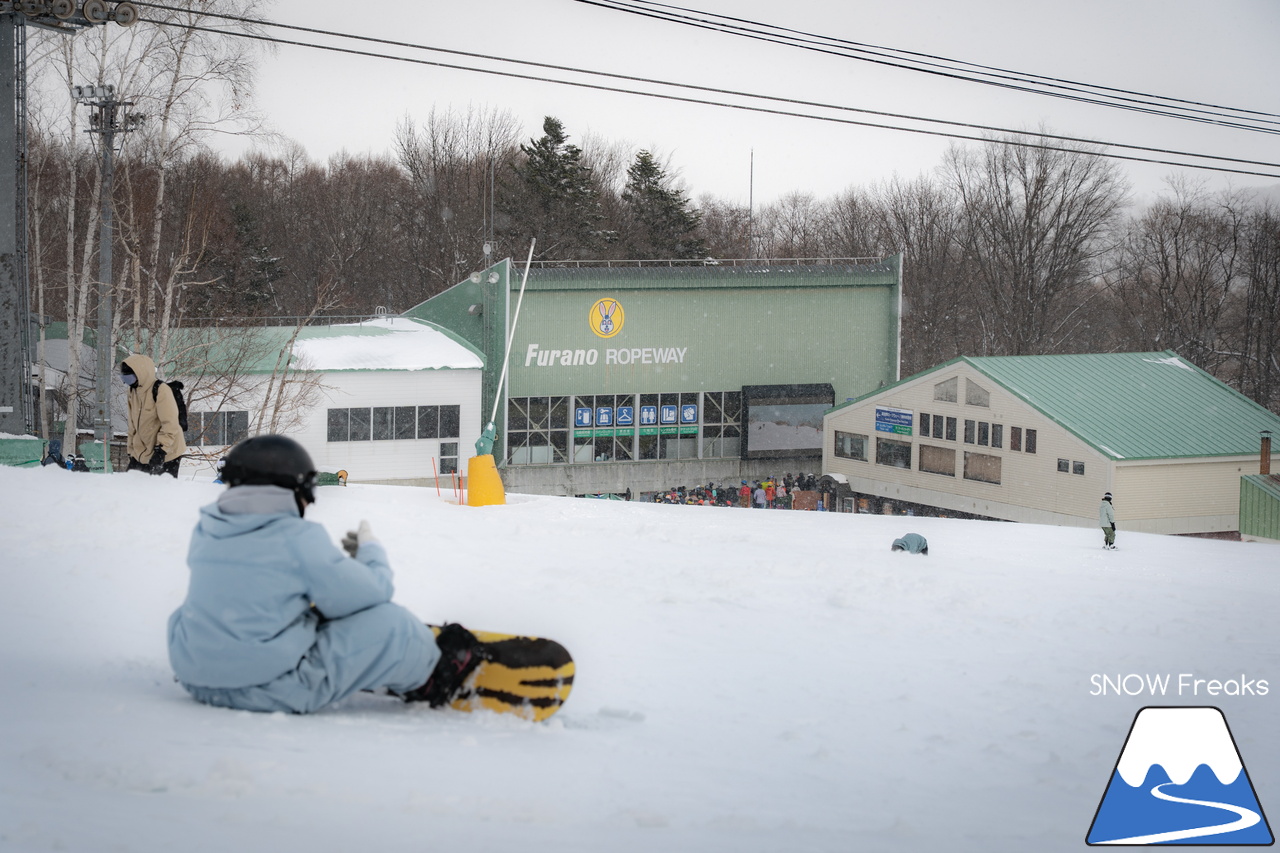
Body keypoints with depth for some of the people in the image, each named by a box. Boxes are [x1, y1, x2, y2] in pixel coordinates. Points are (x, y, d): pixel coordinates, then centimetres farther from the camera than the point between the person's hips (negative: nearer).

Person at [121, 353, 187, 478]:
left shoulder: (160, 390, -16)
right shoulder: (133, 392, 10)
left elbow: (170, 424, -21)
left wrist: (160, 450, -25)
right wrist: (132, 453, 17)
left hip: (166, 455, -8)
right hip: (142, 455, 8)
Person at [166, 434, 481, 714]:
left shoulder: (205, 531, 7)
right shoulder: (299, 539, -12)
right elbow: (372, 592, -6)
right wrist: (371, 552, 16)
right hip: (271, 689, -7)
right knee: (390, 622, 5)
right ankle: (430, 678, 32)